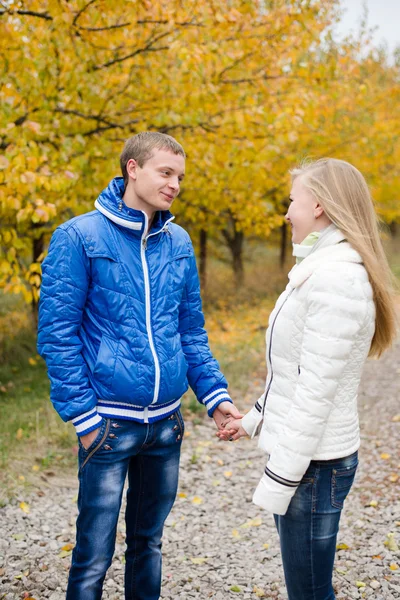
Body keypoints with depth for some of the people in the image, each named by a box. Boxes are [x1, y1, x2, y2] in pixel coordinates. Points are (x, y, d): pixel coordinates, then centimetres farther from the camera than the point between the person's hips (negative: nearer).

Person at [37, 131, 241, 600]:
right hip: (109, 421, -5)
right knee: (94, 554, 6)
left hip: (166, 421, 5)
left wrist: (213, 394, 3)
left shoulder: (179, 242, 8)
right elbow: (56, 333, -8)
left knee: (148, 542, 19)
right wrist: (82, 414, -12)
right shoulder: (79, 237, -8)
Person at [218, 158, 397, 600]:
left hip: (314, 463, -9)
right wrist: (255, 420, 24)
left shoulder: (337, 278, -21)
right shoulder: (322, 268, 11)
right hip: (302, 452, 9)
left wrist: (279, 480, -20)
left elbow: (317, 390, -23)